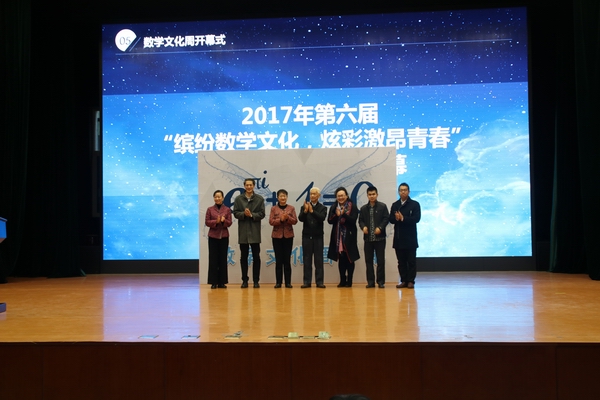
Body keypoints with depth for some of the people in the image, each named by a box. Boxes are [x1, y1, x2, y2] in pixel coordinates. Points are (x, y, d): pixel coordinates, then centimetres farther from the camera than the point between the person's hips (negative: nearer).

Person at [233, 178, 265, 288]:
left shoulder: (260, 199, 4)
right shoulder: (238, 199, 6)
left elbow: (262, 214, -2)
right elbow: (235, 213, 0)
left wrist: (251, 215, -16)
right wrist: (244, 214, -17)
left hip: (255, 232, -1)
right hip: (243, 232, 1)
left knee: (256, 257, 2)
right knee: (244, 257, 7)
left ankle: (256, 280, 9)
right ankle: (244, 280, 14)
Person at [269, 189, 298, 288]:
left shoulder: (291, 208, 5)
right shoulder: (273, 209, 3)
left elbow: (295, 221, 0)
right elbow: (271, 221, -4)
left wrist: (288, 218, -18)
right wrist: (280, 219, -19)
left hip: (288, 236, 0)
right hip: (277, 236, 0)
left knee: (287, 260, 2)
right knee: (278, 260, 2)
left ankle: (288, 282, 7)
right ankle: (278, 282, 7)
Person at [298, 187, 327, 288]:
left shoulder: (323, 208, 4)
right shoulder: (304, 207, 7)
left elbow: (322, 218, -14)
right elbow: (300, 218, -7)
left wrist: (312, 211, -22)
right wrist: (305, 210, -23)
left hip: (318, 237, -1)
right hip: (306, 236, 1)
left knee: (319, 260, 0)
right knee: (307, 260, 3)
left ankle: (319, 281, 4)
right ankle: (307, 281, 6)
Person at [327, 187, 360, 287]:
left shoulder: (352, 207, -1)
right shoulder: (333, 207, 9)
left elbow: (353, 220, -11)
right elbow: (330, 221, 3)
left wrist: (344, 214, -24)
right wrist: (336, 215, -15)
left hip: (349, 236, -3)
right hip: (338, 236, 3)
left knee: (349, 259, 1)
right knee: (341, 259, 5)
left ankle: (349, 281, 6)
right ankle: (342, 281, 11)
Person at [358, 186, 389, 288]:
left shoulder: (383, 206, 1)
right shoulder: (363, 208, 11)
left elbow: (386, 218, -4)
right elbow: (360, 220, 10)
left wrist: (380, 228, -18)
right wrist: (363, 227, -11)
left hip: (380, 237, -3)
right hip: (368, 238, 3)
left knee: (381, 260, 0)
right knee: (368, 260, 5)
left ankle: (381, 281, 7)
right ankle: (370, 281, 11)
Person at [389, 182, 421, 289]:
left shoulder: (415, 204, 0)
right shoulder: (395, 205, 12)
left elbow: (416, 218, -12)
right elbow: (391, 219, 4)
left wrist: (403, 218, -19)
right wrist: (396, 218, -18)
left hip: (410, 237, -4)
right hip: (398, 237, 4)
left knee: (411, 261, 0)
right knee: (401, 261, 7)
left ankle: (410, 281, 5)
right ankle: (403, 281, 12)